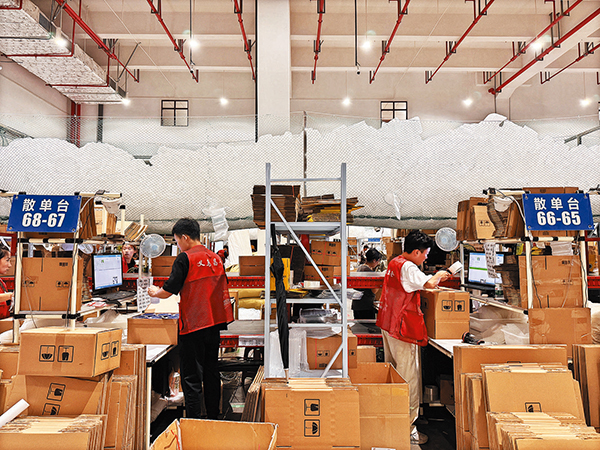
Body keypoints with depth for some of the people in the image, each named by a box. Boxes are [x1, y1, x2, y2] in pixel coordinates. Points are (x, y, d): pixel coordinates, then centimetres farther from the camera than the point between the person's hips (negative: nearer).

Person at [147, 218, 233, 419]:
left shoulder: (185, 258, -12)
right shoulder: (215, 258, 8)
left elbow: (168, 291, -10)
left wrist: (155, 292, 10)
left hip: (193, 325, -7)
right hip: (214, 323, 7)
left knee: (192, 377, 2)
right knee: (212, 372, 16)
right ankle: (214, 418, 25)